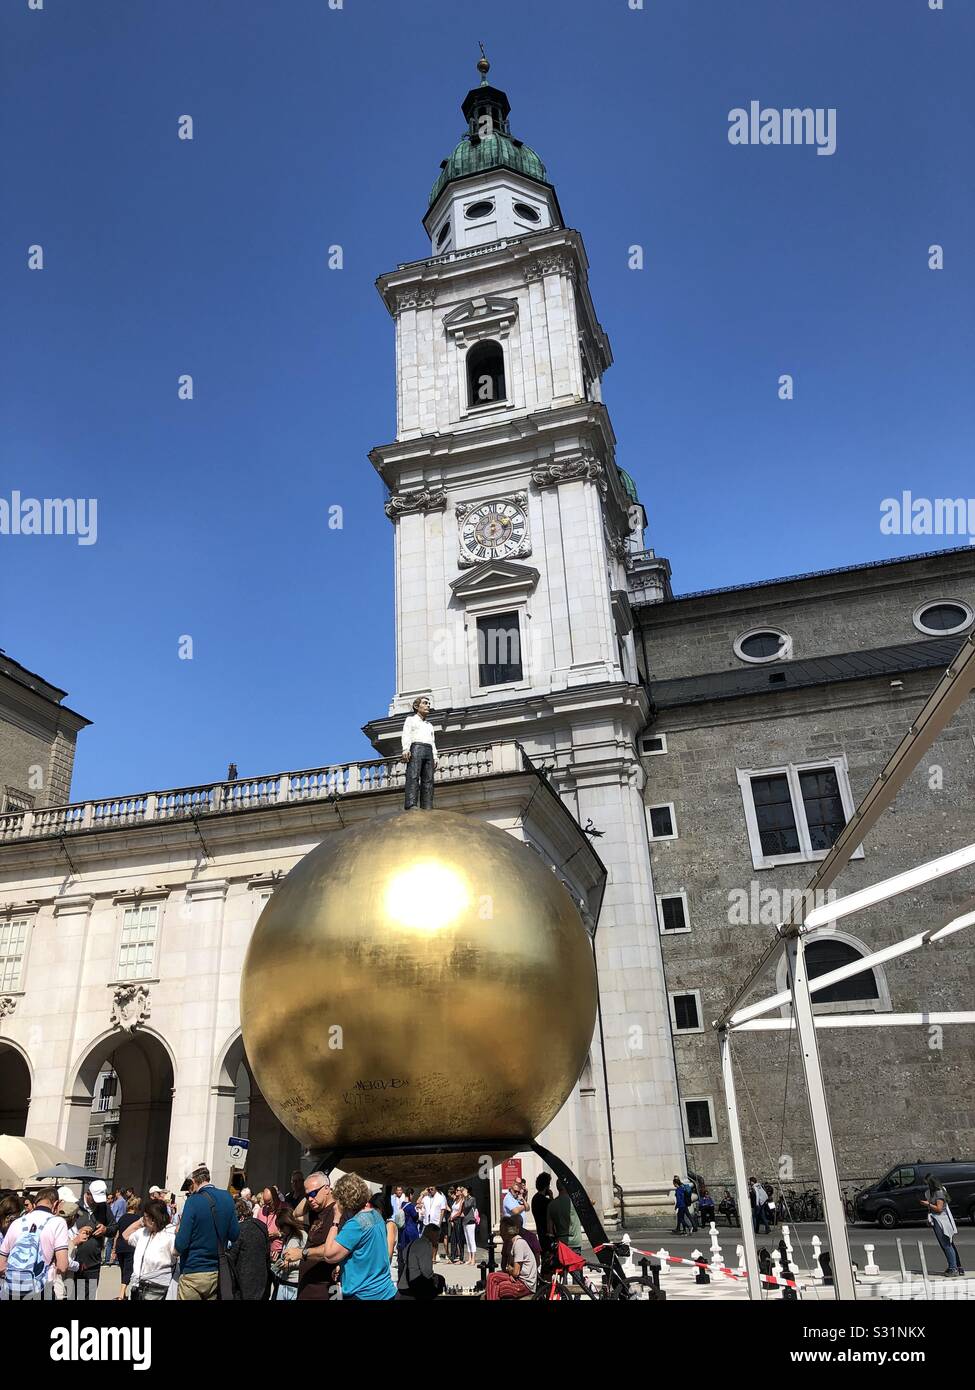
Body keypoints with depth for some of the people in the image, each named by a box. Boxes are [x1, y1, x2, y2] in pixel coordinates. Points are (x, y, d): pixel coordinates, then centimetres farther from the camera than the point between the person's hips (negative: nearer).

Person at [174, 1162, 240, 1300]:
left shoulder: (193, 1201, -15)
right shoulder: (227, 1198, 0)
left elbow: (181, 1245, -15)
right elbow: (234, 1235, 4)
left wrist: (178, 1231, 5)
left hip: (193, 1274, -5)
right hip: (217, 1273, 5)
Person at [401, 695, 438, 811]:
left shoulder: (429, 725, 34)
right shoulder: (411, 719, 19)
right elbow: (406, 735, 4)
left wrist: (435, 757, 11)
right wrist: (406, 749, -13)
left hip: (428, 751, 5)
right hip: (416, 747, -5)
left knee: (428, 780, -9)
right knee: (413, 777, -20)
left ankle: (427, 808, -17)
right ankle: (411, 805, -33)